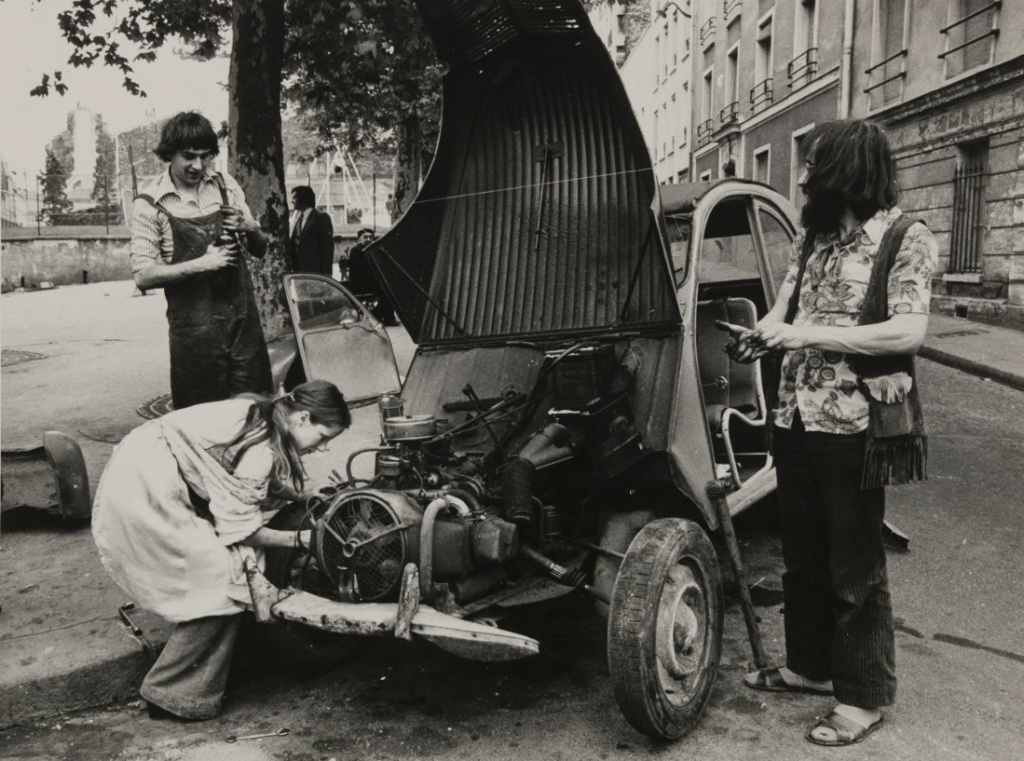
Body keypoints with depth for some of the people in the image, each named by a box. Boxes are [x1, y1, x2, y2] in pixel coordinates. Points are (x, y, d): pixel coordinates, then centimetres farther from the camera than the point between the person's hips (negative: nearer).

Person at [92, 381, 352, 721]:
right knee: (224, 582, -9)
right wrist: (297, 538, -5)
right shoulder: (261, 449, -21)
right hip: (145, 492, -10)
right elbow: (237, 526, -16)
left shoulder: (259, 414, 6)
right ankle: (174, 696, 3)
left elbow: (269, 476, 19)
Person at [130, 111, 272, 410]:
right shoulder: (150, 205, -5)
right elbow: (143, 276, -10)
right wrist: (201, 264, -19)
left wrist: (248, 228, -8)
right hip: (195, 329, -3)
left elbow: (260, 249, 14)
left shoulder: (226, 185, 8)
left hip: (244, 320, 4)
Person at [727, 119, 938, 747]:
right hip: (796, 421, 7)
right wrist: (764, 333, -13)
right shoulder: (812, 237, 12)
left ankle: (865, 697, 18)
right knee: (803, 555, 17)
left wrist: (812, 334, -22)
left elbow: (908, 332, -18)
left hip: (856, 429, -7)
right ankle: (811, 665, 35)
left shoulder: (906, 240, -8)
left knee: (855, 566, 3)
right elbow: (785, 308, 10)